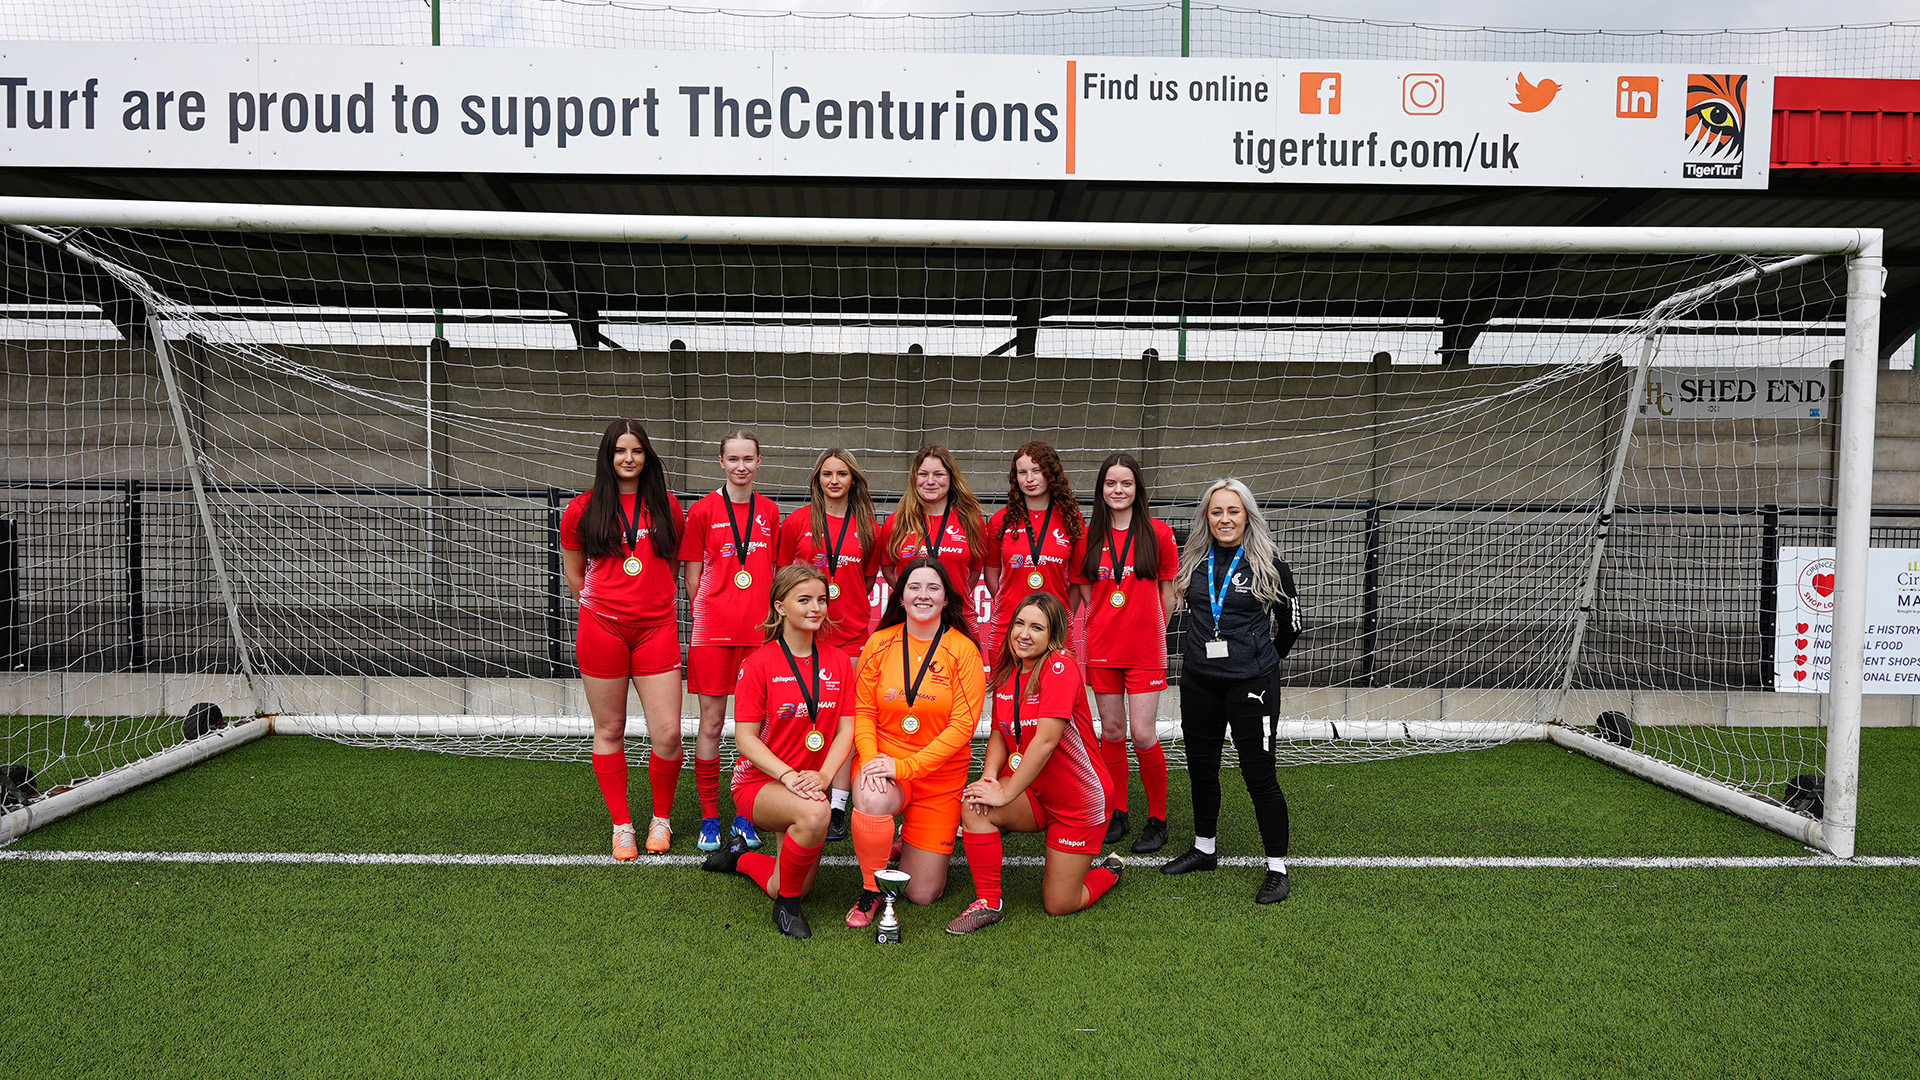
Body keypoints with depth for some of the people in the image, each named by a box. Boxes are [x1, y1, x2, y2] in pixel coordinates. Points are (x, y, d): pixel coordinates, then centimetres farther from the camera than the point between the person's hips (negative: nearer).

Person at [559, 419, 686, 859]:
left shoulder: (667, 506, 7)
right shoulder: (582, 508, 4)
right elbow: (575, 575, 13)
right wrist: (604, 607, 9)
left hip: (657, 628, 1)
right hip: (602, 628, 0)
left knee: (667, 733, -4)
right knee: (609, 731, 7)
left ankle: (661, 819, 18)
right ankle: (622, 826, 20)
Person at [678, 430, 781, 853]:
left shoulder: (769, 512, 10)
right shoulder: (703, 511, 0)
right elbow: (692, 576, 4)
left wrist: (768, 616, 8)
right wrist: (707, 615, -2)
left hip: (758, 630, 3)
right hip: (714, 631, -3)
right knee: (712, 723, 2)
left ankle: (745, 816, 17)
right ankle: (709, 817, 13)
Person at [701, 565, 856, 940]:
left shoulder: (839, 662, 2)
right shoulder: (759, 663, -10)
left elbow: (846, 729, -1)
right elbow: (745, 737, -11)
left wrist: (822, 775, -20)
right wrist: (788, 775, -26)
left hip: (809, 786, 5)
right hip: (759, 781, -5)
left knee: (793, 888, 5)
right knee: (814, 813, -38)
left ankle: (741, 857, 38)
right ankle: (788, 905, -12)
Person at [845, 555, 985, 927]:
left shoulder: (963, 650, -6)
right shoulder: (879, 644, 0)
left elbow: (963, 725, -12)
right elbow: (863, 711, 2)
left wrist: (905, 766, -20)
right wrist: (871, 760, -17)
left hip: (940, 774, 0)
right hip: (884, 761, 1)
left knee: (923, 894, -1)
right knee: (872, 802, -37)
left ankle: (918, 849, 36)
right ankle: (871, 889, -8)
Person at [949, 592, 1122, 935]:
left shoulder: (1060, 666, -22)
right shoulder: (1007, 671, 2)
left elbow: (1046, 740, -27)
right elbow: (999, 733, 7)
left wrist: (1006, 793, -24)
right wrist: (989, 777, -12)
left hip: (1078, 800, -6)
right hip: (1033, 792, 6)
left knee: (1059, 906, -1)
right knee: (974, 805, -24)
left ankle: (1108, 870, 31)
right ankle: (988, 903, -7)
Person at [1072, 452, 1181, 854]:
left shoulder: (1158, 533, -1)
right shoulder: (1090, 537, 5)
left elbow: (1169, 590, 4)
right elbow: (1084, 591, 11)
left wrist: (1152, 630, 3)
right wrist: (1101, 626, 1)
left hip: (1146, 650, -3)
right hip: (1102, 648, 3)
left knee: (1143, 735, -4)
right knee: (1112, 731, 9)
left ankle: (1157, 820, 12)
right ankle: (1116, 813, 23)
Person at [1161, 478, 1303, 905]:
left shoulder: (1269, 564, -7)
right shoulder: (1194, 561, 5)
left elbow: (1290, 623, 5)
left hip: (1250, 683, -5)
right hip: (1199, 681, 5)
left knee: (1259, 774, -4)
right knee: (1201, 767, 15)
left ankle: (1278, 869, 7)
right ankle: (1203, 849, 34)